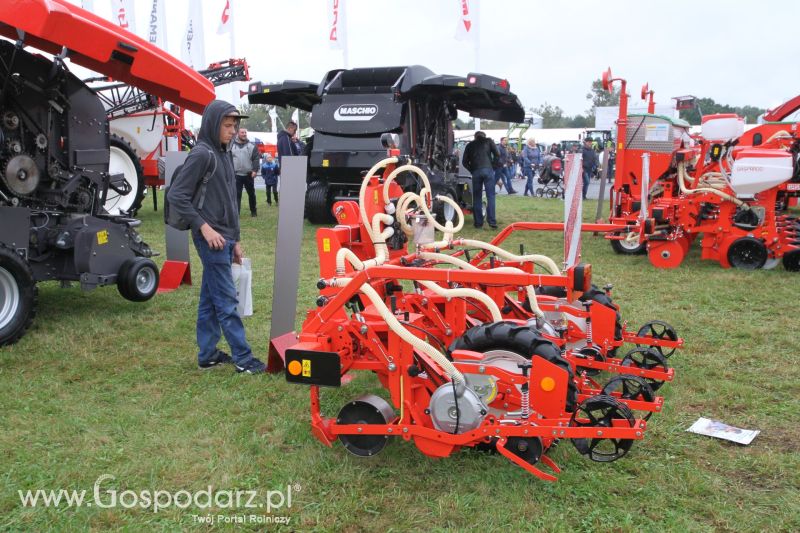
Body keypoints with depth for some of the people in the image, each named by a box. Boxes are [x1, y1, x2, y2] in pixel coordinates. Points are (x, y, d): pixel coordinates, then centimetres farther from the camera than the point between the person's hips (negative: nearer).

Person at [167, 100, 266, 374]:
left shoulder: (224, 155, 15)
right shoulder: (201, 154, -11)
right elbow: (177, 195, -14)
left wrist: (235, 239, 18)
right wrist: (204, 226, -17)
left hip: (224, 239, 8)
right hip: (212, 239, -8)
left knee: (210, 298, 12)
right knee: (226, 300, -4)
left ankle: (207, 354, 20)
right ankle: (243, 358, 2)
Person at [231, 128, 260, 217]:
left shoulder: (252, 146, 2)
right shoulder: (232, 145, 5)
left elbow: (256, 159, -3)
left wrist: (255, 170, -14)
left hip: (249, 174, 0)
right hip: (236, 175, 0)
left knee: (251, 193, 12)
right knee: (237, 194, -3)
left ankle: (253, 211, 26)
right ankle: (236, 213, -3)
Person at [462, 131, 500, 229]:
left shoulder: (470, 145, 19)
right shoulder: (488, 141, 15)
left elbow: (464, 162, 13)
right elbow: (497, 154, 5)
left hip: (476, 172, 1)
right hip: (488, 170, -1)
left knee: (477, 198, 8)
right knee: (490, 196, -2)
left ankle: (478, 222, 7)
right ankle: (492, 222, -9)